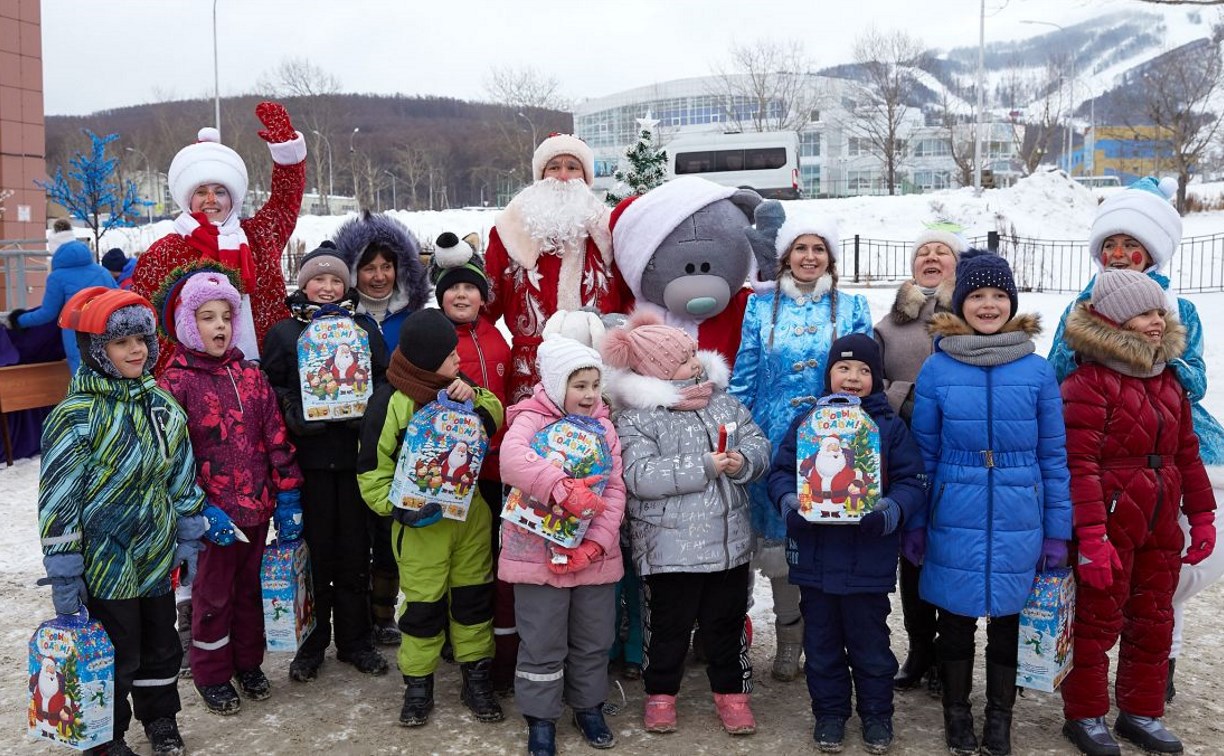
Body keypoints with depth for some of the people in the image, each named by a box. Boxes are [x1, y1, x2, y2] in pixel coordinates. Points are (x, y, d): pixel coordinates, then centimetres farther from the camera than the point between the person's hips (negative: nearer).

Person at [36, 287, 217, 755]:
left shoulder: (161, 404, 1)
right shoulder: (76, 416, -18)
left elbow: (181, 475, 11)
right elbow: (58, 502, -16)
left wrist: (189, 533, 11)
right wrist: (64, 578, -15)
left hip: (158, 558, 6)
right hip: (106, 564, -6)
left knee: (161, 643, 19)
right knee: (115, 656, 8)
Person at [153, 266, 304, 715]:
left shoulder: (251, 375, 5)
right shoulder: (176, 382, -9)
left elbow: (276, 437, 5)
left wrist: (287, 497, 2)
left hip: (258, 507, 4)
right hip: (213, 511, -4)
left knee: (250, 586, 17)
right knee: (213, 594, 10)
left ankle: (248, 663, 35)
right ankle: (212, 675, 27)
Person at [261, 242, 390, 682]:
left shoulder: (365, 328, 11)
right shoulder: (284, 332, 6)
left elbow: (384, 380, 8)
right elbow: (272, 386, 2)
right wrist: (296, 418, -15)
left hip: (355, 452, 2)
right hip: (309, 453, -1)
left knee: (355, 549, 7)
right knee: (314, 549, 4)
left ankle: (354, 639, 20)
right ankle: (310, 642, 18)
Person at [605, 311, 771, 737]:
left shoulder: (722, 401, 6)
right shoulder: (636, 418, -11)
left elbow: (758, 444, 7)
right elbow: (640, 477, -23)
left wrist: (742, 462, -17)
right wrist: (705, 467, -23)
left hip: (729, 541, 4)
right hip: (670, 549, -4)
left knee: (727, 623, 16)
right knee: (669, 625, 11)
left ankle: (732, 692, 33)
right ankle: (660, 694, 31)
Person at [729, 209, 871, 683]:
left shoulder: (852, 308, 6)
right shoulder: (761, 307, 6)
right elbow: (744, 378, 7)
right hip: (775, 440, 1)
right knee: (776, 533, 6)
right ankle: (788, 638, 23)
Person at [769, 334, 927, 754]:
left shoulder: (891, 427, 0)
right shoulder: (805, 423, 4)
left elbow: (912, 482, -2)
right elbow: (780, 472, 4)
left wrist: (892, 510, -21)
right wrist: (790, 501, -17)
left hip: (869, 559, -1)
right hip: (815, 557, 2)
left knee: (870, 642, 11)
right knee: (821, 642, 13)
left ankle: (876, 714, 30)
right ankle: (829, 712, 30)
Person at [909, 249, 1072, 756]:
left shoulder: (1037, 371, -2)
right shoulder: (936, 369, -4)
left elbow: (1054, 457, 2)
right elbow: (922, 454, 1)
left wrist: (1058, 531, 2)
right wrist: (915, 523, 1)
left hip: (1018, 524, 1)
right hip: (954, 523, 0)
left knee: (1007, 620, 13)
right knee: (956, 620, 12)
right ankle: (957, 714, 32)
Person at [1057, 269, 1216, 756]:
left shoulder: (1168, 381, 11)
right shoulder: (1089, 383, -15)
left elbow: (1186, 453, 17)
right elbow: (1079, 465, -21)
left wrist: (1201, 514, 15)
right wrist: (1091, 535, -24)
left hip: (1160, 525, 8)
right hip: (1110, 524, -8)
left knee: (1153, 621, 16)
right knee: (1099, 620, 4)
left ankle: (1141, 712, 31)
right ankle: (1085, 715, 19)